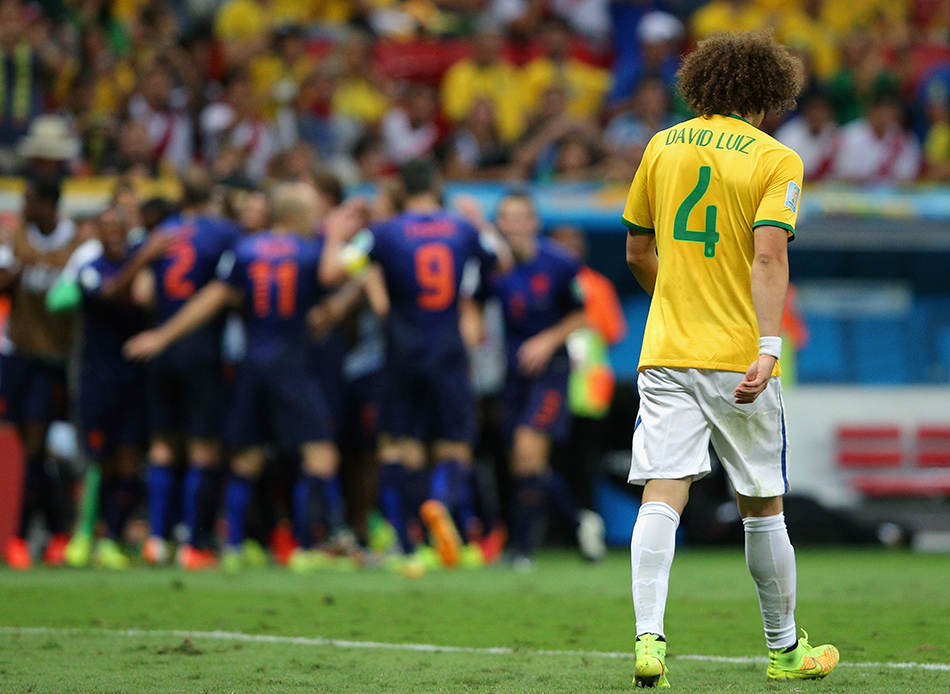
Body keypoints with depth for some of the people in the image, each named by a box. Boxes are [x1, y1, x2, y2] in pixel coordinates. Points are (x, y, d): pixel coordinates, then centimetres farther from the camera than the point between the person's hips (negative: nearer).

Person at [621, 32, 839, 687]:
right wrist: (768, 347, -23)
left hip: (666, 354, 3)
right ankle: (784, 650, 24)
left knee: (662, 496, -6)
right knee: (763, 506, 11)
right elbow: (768, 255, -17)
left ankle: (649, 638, -24)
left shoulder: (663, 146, 10)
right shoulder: (776, 160, -3)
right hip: (739, 356, -3)